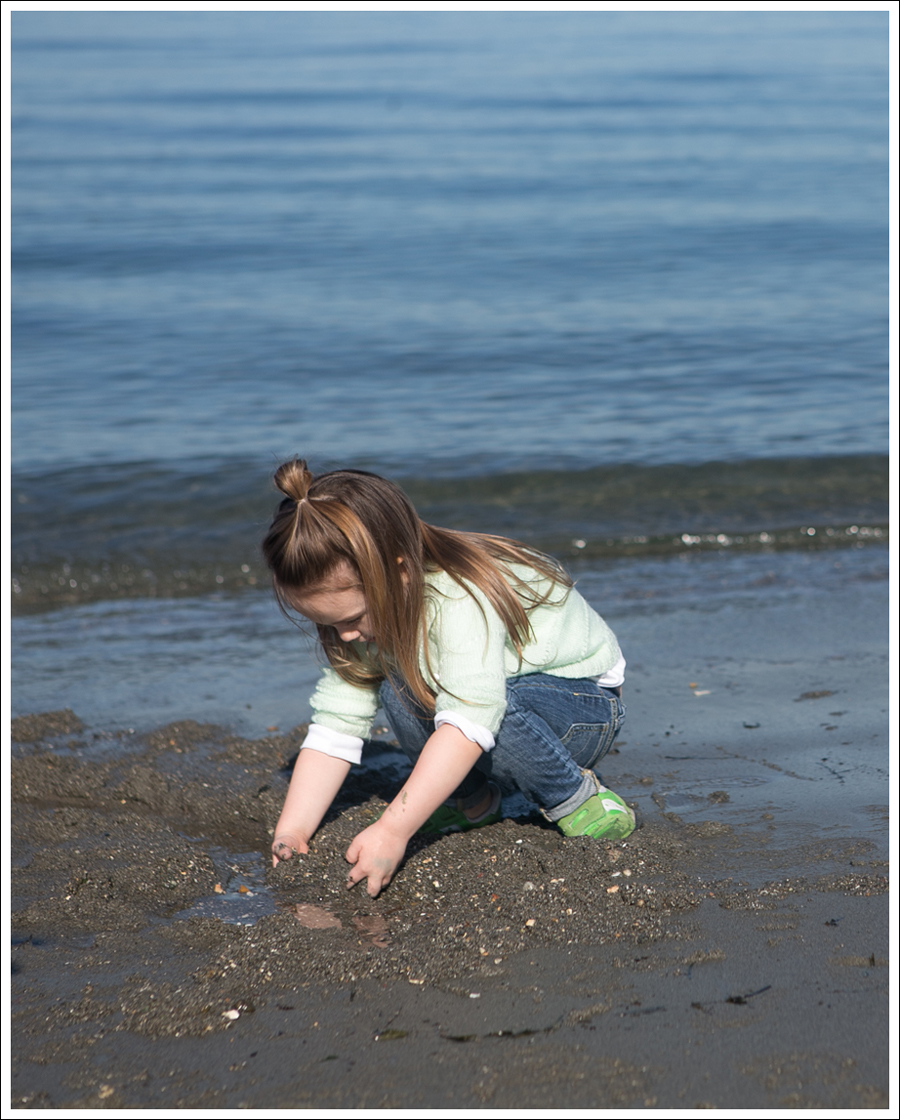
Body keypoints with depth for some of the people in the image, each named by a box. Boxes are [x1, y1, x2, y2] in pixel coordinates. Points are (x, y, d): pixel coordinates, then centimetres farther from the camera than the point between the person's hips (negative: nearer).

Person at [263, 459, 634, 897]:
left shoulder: (464, 599, -35)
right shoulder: (362, 608, -12)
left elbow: (468, 724, -45)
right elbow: (334, 727, -12)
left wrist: (392, 830, -49)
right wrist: (291, 832, -22)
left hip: (587, 704, -6)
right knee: (399, 691, -23)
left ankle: (577, 798, -12)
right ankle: (473, 802, 0)